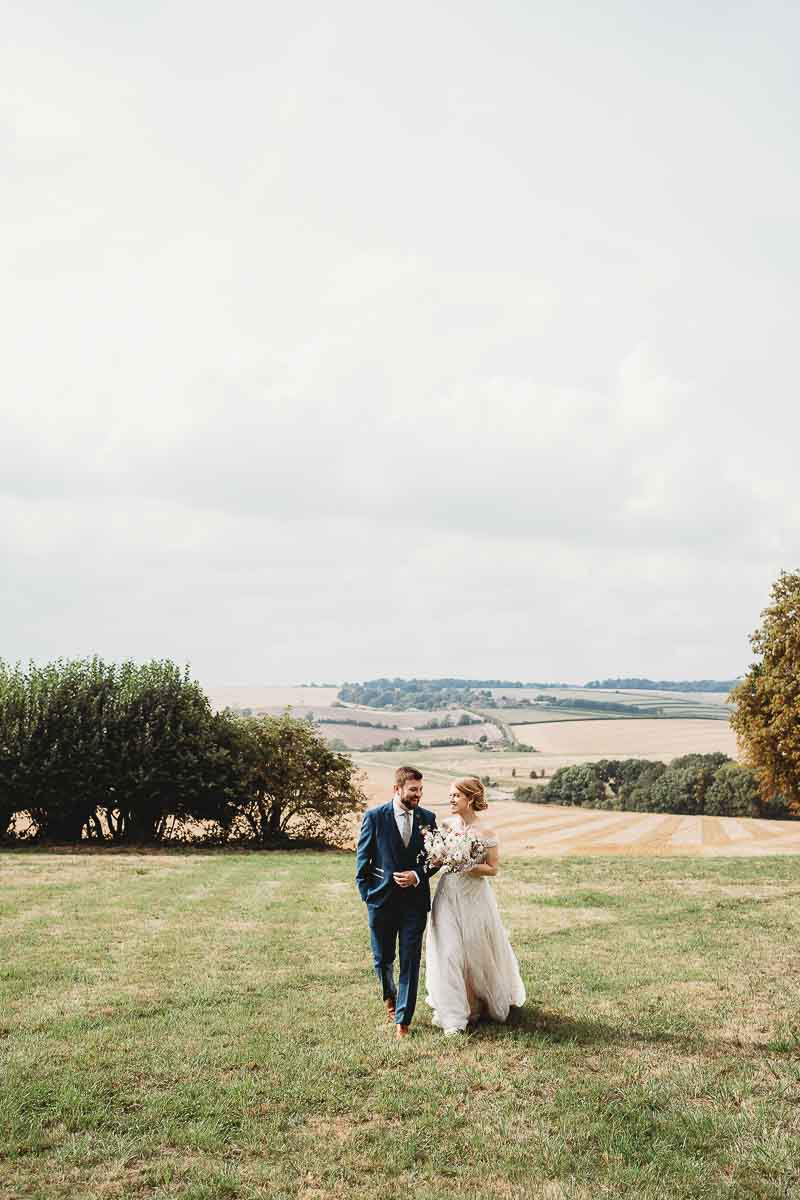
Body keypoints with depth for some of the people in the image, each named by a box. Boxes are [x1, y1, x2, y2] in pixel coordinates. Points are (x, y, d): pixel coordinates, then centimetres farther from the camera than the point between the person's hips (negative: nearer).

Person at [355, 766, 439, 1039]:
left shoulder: (428, 818, 1)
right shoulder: (374, 817, -6)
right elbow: (363, 859, -1)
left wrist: (418, 875, -10)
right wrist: (366, 894, -3)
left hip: (415, 900, 1)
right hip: (382, 900, -1)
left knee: (410, 962, 0)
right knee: (383, 959, 14)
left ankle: (403, 1021, 10)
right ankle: (390, 996, 43)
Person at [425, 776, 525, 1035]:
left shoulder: (485, 831, -12)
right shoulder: (447, 824, 2)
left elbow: (492, 868, -9)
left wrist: (466, 866, -22)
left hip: (474, 896, -4)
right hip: (448, 894, 4)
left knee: (477, 951, 11)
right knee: (448, 951, 0)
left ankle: (487, 1001, 36)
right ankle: (453, 1011, 8)